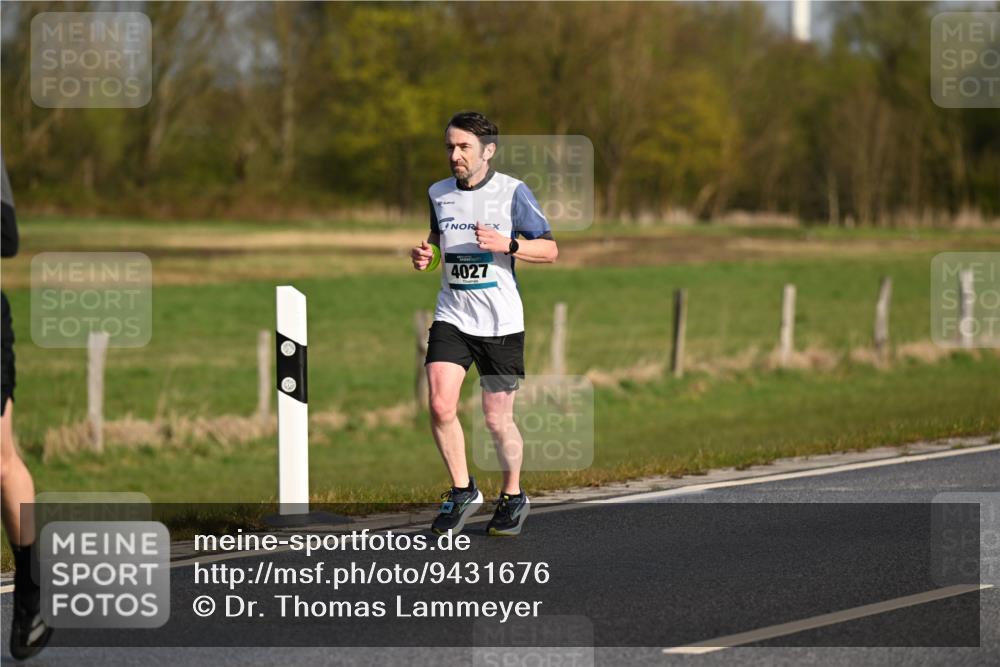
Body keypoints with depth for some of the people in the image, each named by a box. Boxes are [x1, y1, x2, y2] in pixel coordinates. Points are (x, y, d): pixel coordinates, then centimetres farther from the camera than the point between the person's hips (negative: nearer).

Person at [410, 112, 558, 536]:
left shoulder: (513, 192, -6)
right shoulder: (438, 193, 7)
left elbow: (549, 250, -3)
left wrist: (507, 245, -20)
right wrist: (423, 255, 2)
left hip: (501, 324, -3)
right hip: (451, 318, 3)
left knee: (497, 420, 3)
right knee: (440, 405, -14)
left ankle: (513, 497, 26)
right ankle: (462, 492, 4)